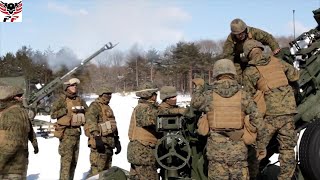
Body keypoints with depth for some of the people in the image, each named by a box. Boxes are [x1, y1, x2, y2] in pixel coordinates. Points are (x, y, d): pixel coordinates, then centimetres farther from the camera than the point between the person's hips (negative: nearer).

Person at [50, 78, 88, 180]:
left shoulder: (79, 100, 13)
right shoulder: (62, 99, -6)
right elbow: (53, 114, -12)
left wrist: (82, 111, 2)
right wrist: (66, 110, -18)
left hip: (77, 132, 7)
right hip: (66, 133, -7)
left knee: (74, 160, 12)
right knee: (66, 159, -11)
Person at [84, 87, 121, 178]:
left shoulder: (108, 108, 24)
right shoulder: (95, 106, -7)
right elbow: (91, 122, -21)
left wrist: (117, 141, 23)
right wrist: (97, 137, -30)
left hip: (109, 143, 9)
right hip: (100, 142, -9)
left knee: (106, 170, 15)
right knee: (96, 170, -11)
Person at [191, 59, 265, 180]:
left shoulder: (209, 95, -3)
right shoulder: (243, 95, 0)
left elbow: (194, 103, 17)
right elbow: (257, 119, 0)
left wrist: (198, 88, 35)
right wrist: (260, 143, 11)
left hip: (216, 148, -1)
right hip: (238, 149, 1)